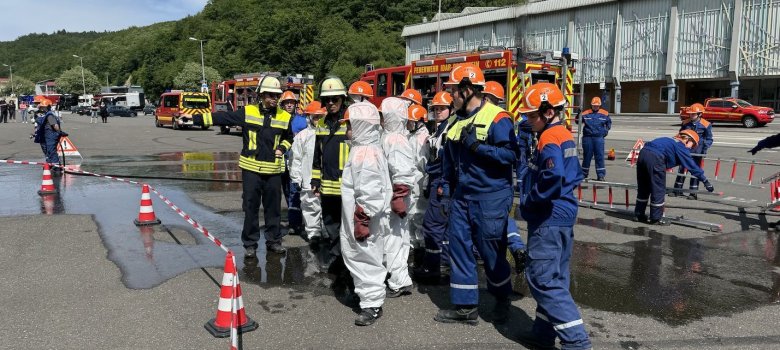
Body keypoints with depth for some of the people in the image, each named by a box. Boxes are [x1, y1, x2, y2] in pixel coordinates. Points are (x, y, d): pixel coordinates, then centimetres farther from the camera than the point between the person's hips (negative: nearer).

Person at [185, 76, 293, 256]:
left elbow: (288, 138, 20)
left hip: (273, 169, 2)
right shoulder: (248, 112, -3)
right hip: (251, 168, -2)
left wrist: (282, 149, 1)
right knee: (250, 207, 4)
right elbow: (222, 117, -6)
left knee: (273, 207, 9)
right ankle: (250, 243, 16)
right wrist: (195, 118, -11)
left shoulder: (284, 117, 3)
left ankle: (274, 241, 23)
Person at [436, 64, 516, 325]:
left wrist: (477, 146, -23)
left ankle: (502, 300, 29)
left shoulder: (497, 118, -12)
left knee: (491, 251, 5)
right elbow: (448, 158, 20)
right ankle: (465, 307, 18)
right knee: (459, 247, 7)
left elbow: (510, 154, -22)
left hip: (491, 198, -7)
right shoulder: (458, 120, 11)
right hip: (462, 197, 7)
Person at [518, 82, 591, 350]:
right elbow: (575, 175, 19)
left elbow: (552, 179, -29)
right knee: (554, 277, 13)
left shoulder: (549, 139, -17)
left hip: (548, 219, -10)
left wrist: (528, 203, -16)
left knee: (542, 278, -7)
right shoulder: (565, 136, 13)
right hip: (564, 215, 10)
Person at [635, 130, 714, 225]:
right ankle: (656, 218, 13)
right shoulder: (681, 147, 8)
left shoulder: (670, 141, 31)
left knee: (643, 188, 19)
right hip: (655, 158, -8)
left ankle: (639, 215, 27)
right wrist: (705, 181, 10)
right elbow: (692, 165, 6)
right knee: (659, 190, 6)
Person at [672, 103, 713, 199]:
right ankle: (677, 190, 16)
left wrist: (704, 150, -11)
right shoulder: (685, 123, 3)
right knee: (682, 169, 7)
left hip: (697, 152, -3)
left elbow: (709, 139, -1)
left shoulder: (706, 125, -7)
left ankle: (693, 193, 10)